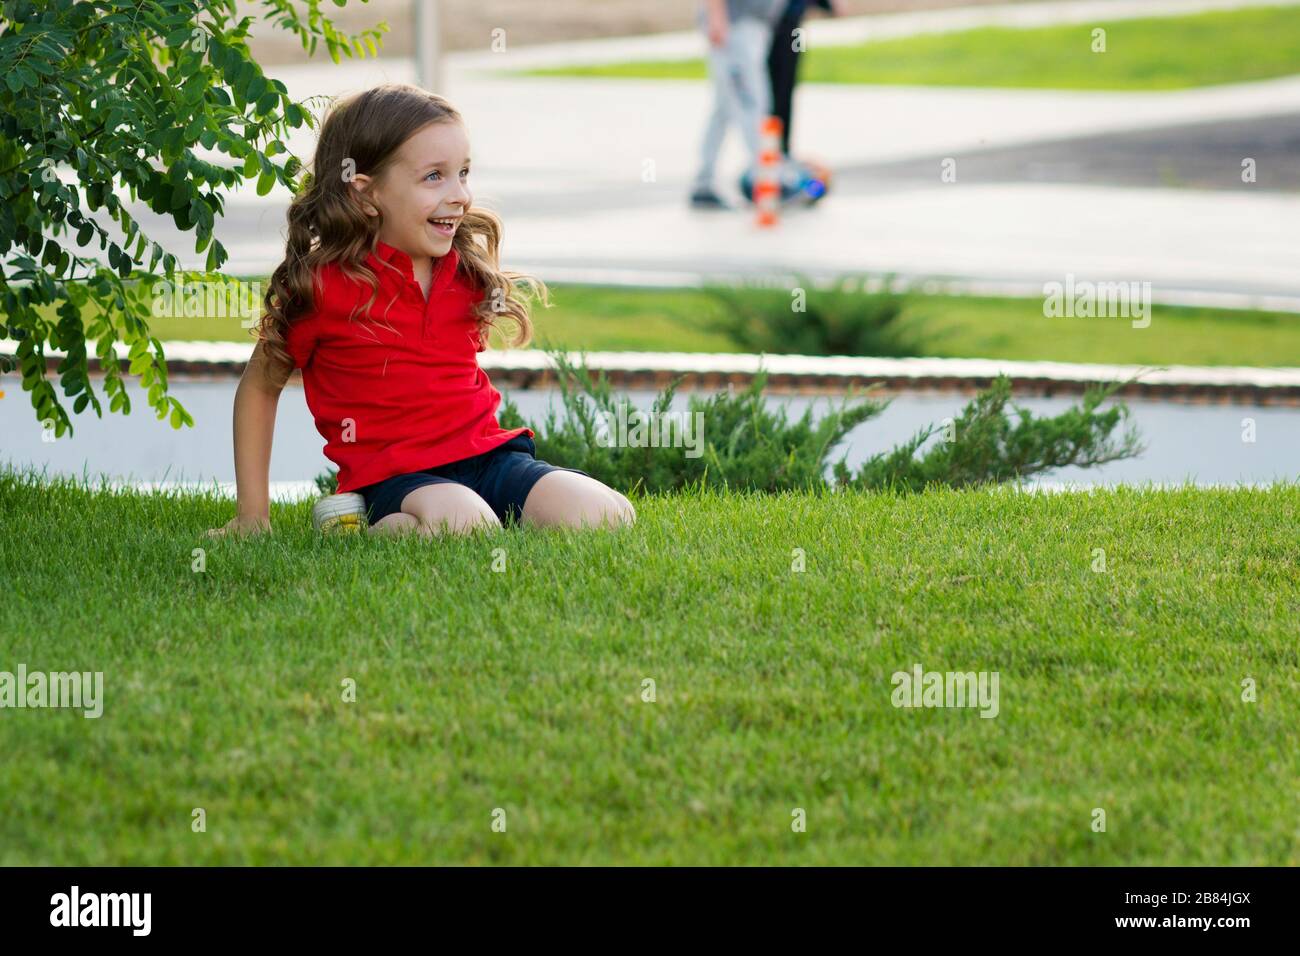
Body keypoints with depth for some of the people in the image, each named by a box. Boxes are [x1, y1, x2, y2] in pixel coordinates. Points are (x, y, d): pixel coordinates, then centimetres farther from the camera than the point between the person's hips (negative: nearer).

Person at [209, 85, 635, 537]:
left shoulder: (468, 275, 10)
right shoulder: (321, 287, -6)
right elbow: (259, 386, 6)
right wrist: (252, 514, 5)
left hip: (487, 456, 6)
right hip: (390, 478, -6)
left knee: (608, 516, -17)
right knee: (465, 522, -39)